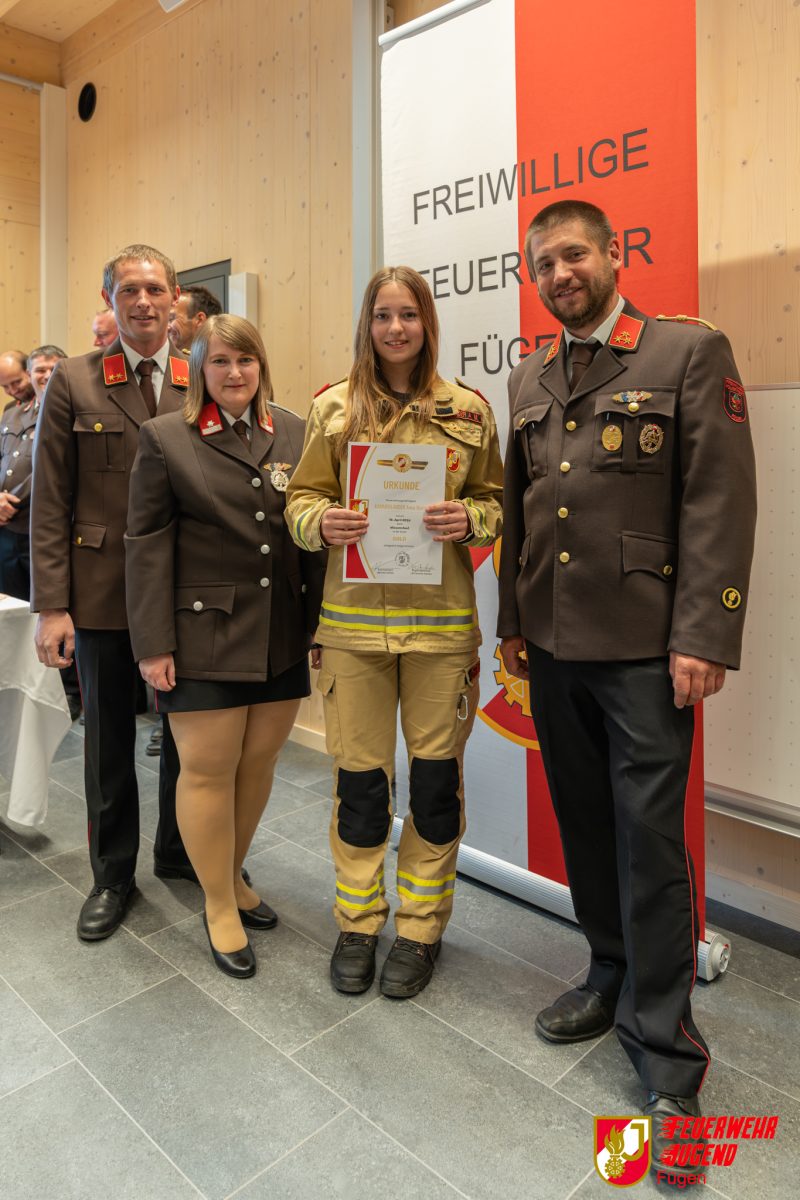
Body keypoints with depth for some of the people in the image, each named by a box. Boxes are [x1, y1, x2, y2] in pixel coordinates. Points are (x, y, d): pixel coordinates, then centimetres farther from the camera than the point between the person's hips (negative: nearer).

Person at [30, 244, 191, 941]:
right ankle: (113, 875, 31)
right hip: (103, 592, -1)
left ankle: (178, 848, 38)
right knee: (109, 739, 11)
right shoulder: (74, 383, 0)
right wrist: (51, 605, -8)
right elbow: (50, 504, -2)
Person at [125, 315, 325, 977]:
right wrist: (153, 643, -8)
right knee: (208, 770, 4)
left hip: (283, 636, 3)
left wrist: (322, 621, 4)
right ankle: (219, 905, 25)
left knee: (259, 761, 13)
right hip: (204, 635, -3)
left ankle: (233, 873, 37)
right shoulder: (165, 437, 0)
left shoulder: (294, 433, 8)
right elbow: (147, 544, -3)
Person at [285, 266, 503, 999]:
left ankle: (421, 925, 29)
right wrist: (321, 521, -14)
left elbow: (498, 500, 10)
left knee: (437, 772, 8)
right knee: (358, 773, 7)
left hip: (440, 616, 0)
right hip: (354, 615, 0)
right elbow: (302, 497, 8)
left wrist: (471, 519, -12)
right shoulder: (334, 408, 6)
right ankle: (358, 920, 30)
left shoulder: (468, 409, 5)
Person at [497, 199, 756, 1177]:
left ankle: (664, 1051, 17)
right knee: (584, 825, 15)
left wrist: (703, 639, -15)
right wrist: (511, 623, 12)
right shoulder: (529, 380, 14)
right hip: (552, 647, 6)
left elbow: (720, 504, -9)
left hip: (644, 647, -5)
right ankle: (612, 977, 36)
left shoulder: (690, 353, -2)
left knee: (650, 837, 0)